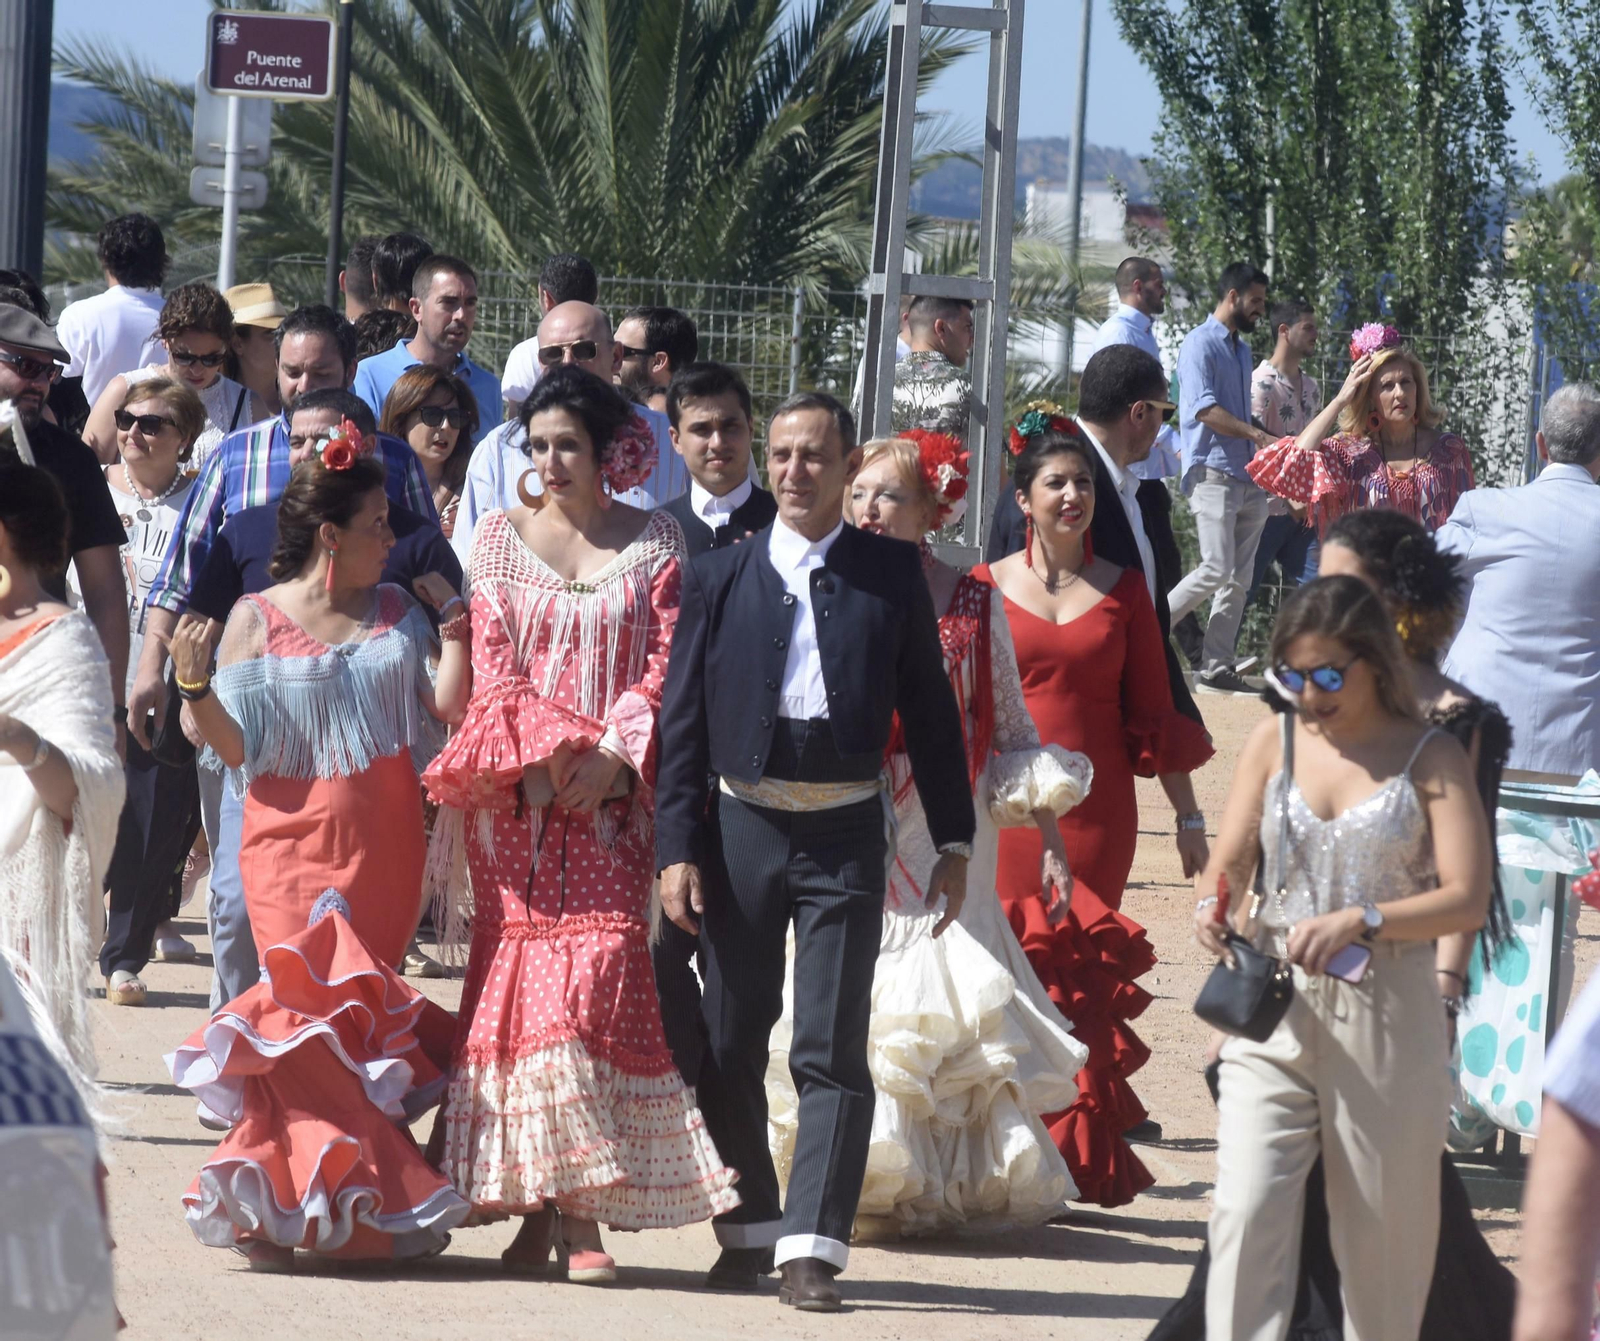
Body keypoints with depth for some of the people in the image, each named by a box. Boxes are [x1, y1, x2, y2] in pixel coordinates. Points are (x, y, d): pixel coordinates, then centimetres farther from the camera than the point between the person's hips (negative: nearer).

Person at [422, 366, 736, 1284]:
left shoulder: (656, 544, 7)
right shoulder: (502, 536, 11)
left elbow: (662, 666, 0)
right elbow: (491, 663, 5)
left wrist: (611, 758, -13)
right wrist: (541, 755, -9)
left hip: (613, 797, -2)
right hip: (516, 794, 2)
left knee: (601, 975, -12)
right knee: (519, 979, -4)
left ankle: (585, 1212, -12)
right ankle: (531, 1205, -1)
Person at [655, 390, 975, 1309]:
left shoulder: (893, 575, 2)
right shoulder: (721, 577, 4)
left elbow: (930, 712, 5)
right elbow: (683, 719, 4)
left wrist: (954, 842, 3)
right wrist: (678, 846, -2)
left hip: (846, 835, -2)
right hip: (741, 828, 2)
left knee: (833, 1050, -5)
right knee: (731, 1044, 8)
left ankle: (814, 1245, -5)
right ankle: (749, 1228, 22)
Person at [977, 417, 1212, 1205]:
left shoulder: (1122, 590, 9)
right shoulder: (988, 587, 4)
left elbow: (1151, 709, 11)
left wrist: (1187, 814, 10)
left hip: (1097, 811, 1)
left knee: (1081, 978, -3)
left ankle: (1080, 1162, 3)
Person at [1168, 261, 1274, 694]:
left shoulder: (1242, 350, 21)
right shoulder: (1201, 344, -6)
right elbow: (1205, 410, -17)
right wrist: (1257, 435, -21)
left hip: (1247, 477, 8)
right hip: (1213, 474, -8)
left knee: (1239, 577, 3)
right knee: (1217, 569, -16)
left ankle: (1216, 666, 4)